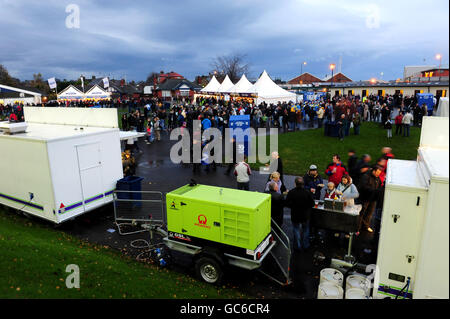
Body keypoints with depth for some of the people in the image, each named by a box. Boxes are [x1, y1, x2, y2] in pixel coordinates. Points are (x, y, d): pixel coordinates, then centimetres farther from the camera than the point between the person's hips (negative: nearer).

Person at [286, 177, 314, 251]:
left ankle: (298, 246, 24)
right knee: (305, 230, 21)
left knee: (296, 230, 15)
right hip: (305, 215, 1)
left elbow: (287, 204, -12)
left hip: (295, 215, -1)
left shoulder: (291, 193, -19)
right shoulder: (307, 193, -18)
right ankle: (305, 245, 33)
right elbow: (312, 204, -10)